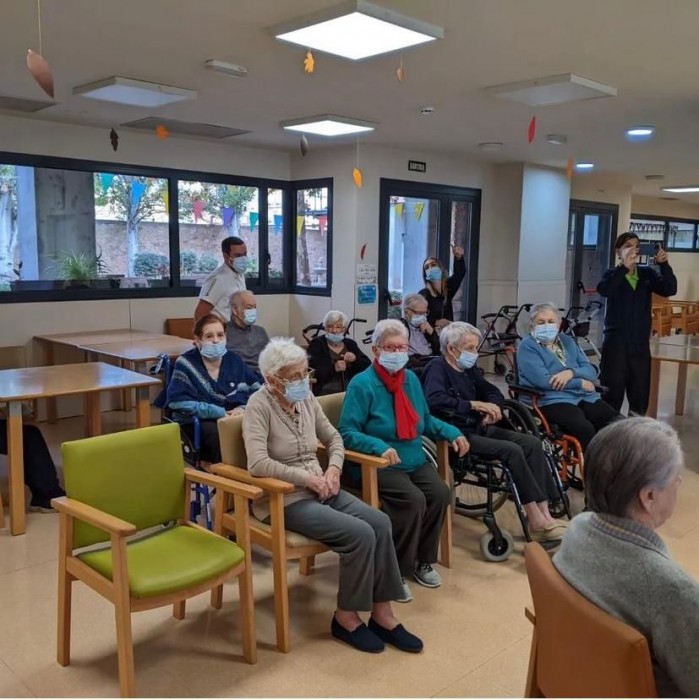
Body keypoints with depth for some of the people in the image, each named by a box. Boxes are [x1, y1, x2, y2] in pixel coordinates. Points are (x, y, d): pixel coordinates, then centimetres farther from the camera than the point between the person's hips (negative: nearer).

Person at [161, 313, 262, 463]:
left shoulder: (233, 360, 12)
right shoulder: (186, 364, -1)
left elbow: (258, 388, 9)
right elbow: (180, 403, -12)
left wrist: (244, 408, -12)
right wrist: (221, 413, -17)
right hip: (197, 422, -3)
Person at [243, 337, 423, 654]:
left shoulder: (307, 398, 6)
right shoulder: (259, 405, -15)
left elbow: (334, 438, 17)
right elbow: (257, 464, -26)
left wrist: (334, 468, -3)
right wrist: (308, 477, -22)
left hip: (319, 489, 7)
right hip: (284, 499, -7)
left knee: (380, 522, -14)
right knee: (360, 534, -22)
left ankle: (382, 613, -3)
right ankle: (346, 617, -1)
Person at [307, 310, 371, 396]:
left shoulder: (350, 344, 15)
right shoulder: (317, 344, 5)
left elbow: (368, 366, 9)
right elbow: (312, 372, -8)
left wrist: (355, 359, -10)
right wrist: (333, 368, -21)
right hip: (325, 393, -4)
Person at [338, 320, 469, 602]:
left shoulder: (411, 379, 10)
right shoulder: (362, 384, -11)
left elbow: (425, 420, 22)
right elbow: (347, 433, -15)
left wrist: (452, 433, 5)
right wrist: (380, 447, -30)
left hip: (414, 460, 7)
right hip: (378, 465, -6)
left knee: (440, 493, -18)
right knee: (413, 501, -29)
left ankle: (423, 561, 3)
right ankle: (396, 571, -11)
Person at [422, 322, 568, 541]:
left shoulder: (468, 369, 16)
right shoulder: (437, 369, -9)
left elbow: (493, 392, 25)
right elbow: (435, 401, -29)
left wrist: (493, 408, 1)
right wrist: (475, 404, -25)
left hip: (478, 428, 9)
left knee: (533, 443, -9)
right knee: (512, 450, -26)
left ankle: (544, 514, -13)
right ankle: (535, 521, -18)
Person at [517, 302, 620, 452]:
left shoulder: (568, 341, 21)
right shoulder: (527, 346, 1)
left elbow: (591, 371, 12)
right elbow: (542, 380, -13)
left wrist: (571, 372, -10)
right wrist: (581, 383, -6)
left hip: (585, 397, 6)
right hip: (550, 400, -6)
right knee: (584, 428, -33)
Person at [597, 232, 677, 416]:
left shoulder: (648, 273, 7)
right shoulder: (612, 274, -1)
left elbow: (670, 290, -7)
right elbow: (603, 290, -23)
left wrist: (664, 264, -21)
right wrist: (624, 267, -32)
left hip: (640, 343, 3)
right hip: (616, 342, -3)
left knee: (640, 393, 10)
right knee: (614, 392, -3)